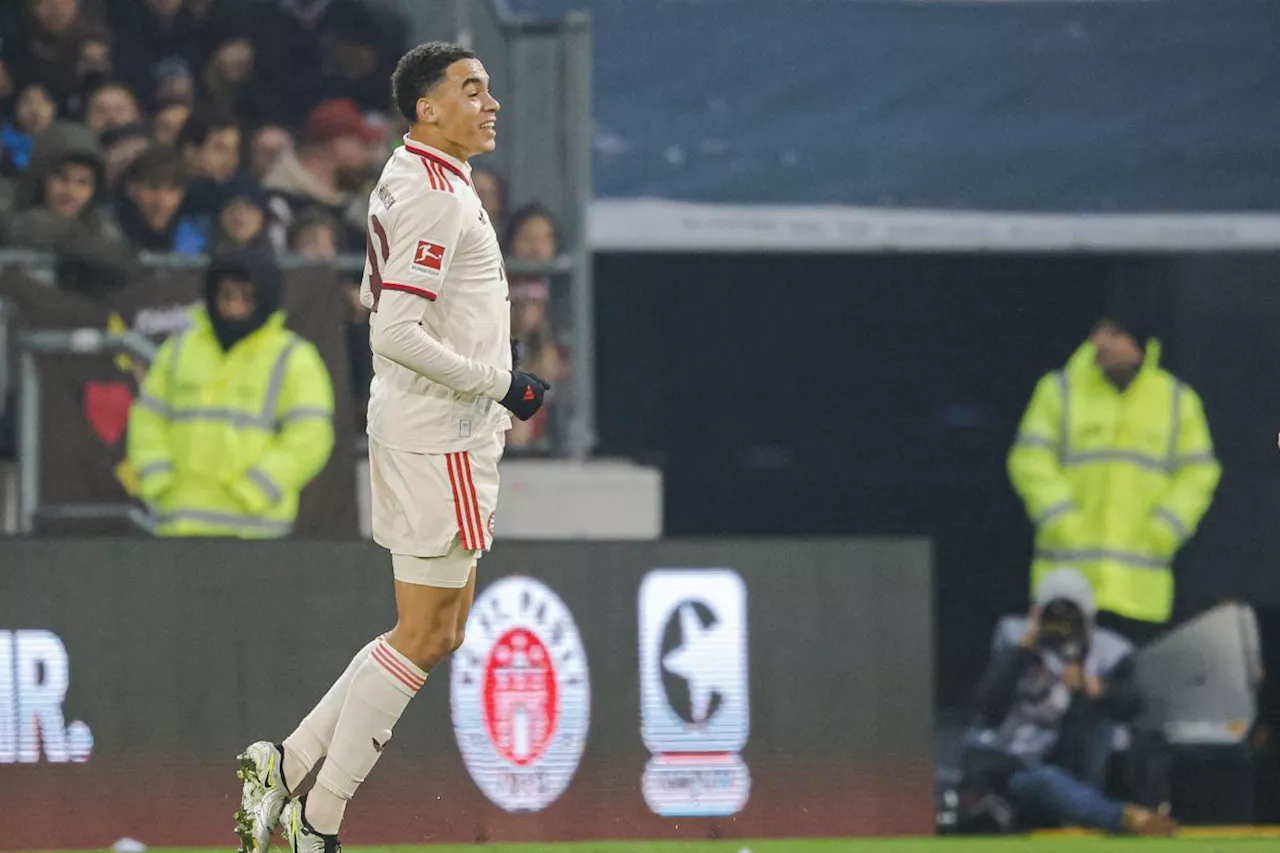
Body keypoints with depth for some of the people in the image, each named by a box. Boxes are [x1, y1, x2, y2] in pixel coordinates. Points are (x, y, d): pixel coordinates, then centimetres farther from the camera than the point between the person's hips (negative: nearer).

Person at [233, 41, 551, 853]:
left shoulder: (406, 181, 15)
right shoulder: (437, 197, -17)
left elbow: (377, 304, 25)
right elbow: (396, 334, -23)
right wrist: (499, 382, -16)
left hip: (452, 435, 10)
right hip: (440, 438, -10)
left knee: (439, 634, 13)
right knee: (424, 635, -5)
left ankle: (287, 764, 13)